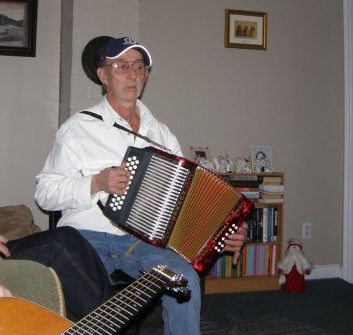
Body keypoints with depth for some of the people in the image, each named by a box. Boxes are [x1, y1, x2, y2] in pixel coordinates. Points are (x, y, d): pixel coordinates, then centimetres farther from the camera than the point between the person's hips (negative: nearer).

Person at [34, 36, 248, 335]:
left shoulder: (162, 133, 14)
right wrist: (96, 184, -16)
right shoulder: (78, 128, 2)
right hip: (86, 237, -2)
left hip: (142, 241, 3)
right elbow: (45, 193, -1)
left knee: (185, 277, -25)